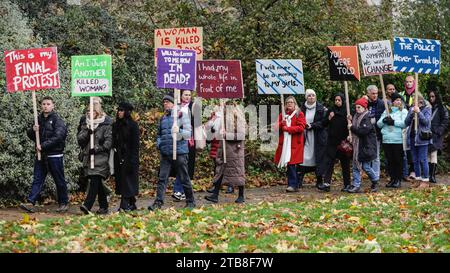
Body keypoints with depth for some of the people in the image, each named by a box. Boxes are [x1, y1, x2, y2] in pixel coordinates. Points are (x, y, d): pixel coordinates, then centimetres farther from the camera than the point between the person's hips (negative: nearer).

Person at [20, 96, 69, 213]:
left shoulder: (57, 119, -7)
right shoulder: (39, 119, 13)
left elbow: (58, 137, -19)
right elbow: (30, 135, 18)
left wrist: (43, 145, -20)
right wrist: (32, 130, -6)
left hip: (54, 155, -6)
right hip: (41, 155, 6)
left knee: (59, 181, 4)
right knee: (37, 179, 0)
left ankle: (64, 203, 16)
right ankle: (30, 203, -6)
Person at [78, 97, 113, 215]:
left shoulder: (106, 124, -1)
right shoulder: (86, 124, 17)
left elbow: (109, 141, -8)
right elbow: (79, 139, 9)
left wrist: (97, 149, -18)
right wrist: (87, 133, -10)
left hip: (101, 158, -6)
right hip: (88, 157, 6)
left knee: (95, 180, -16)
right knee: (98, 183, 9)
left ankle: (87, 205, -26)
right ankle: (103, 207, 16)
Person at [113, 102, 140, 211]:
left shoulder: (133, 125, -6)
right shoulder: (115, 125, 11)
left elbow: (135, 144, -10)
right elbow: (113, 142, 14)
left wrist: (132, 160, -15)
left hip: (129, 158, -6)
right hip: (119, 158, 6)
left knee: (127, 181, -8)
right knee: (121, 181, 6)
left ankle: (125, 205, -10)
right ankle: (131, 204, 13)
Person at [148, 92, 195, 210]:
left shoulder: (181, 115, -2)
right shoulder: (163, 118, 15)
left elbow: (188, 133, -7)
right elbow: (159, 134, 28)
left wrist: (179, 132, -26)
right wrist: (159, 144, 9)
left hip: (179, 152, -5)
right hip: (165, 153, 5)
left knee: (184, 178, 3)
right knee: (162, 178, -3)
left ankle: (190, 202, 15)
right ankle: (158, 202, -4)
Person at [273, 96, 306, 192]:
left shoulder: (299, 114, 3)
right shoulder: (282, 115, 18)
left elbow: (301, 127, -9)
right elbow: (277, 128, 14)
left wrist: (288, 128, -12)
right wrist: (281, 123, -7)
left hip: (295, 143, -5)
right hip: (284, 142, 5)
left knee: (291, 163, -13)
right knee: (288, 163, 2)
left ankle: (293, 184, -11)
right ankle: (295, 184, 9)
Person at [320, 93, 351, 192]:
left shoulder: (347, 111, -3)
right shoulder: (331, 110, 8)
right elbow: (324, 124, 10)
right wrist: (329, 118, -8)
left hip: (343, 141, -3)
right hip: (332, 141, 3)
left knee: (345, 163, 5)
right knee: (328, 161, -5)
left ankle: (347, 184, 12)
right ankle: (326, 183, -9)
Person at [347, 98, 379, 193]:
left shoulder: (367, 118, -15)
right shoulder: (356, 117, 13)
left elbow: (363, 131, -25)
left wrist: (352, 127, -16)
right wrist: (351, 121, 5)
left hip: (366, 146, -8)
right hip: (357, 146, 8)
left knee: (366, 166, -3)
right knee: (356, 166, 5)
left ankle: (375, 179, 22)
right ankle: (356, 186, 8)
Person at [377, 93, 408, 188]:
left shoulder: (403, 111, 6)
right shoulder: (386, 111, 16)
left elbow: (404, 123, -11)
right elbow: (379, 124, 9)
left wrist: (393, 122, -14)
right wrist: (384, 120, -11)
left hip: (398, 140, -3)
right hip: (387, 140, 3)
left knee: (398, 160, 1)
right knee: (390, 160, 6)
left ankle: (398, 179, 10)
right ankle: (392, 179, 15)